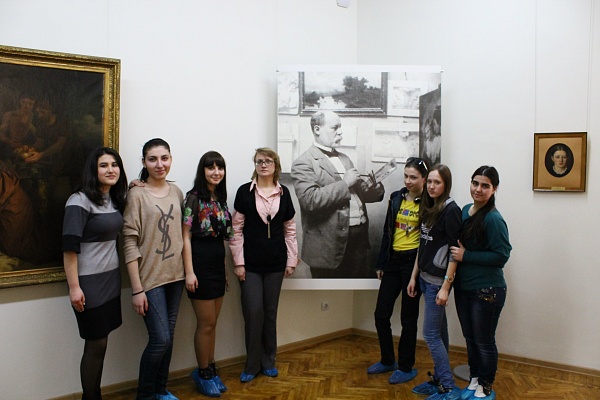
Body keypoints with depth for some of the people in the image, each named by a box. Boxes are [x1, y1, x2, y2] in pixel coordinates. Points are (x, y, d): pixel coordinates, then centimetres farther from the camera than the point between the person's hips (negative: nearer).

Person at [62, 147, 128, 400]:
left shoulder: (115, 200, 9)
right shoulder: (80, 201, -14)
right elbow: (69, 247, -17)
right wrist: (74, 287, -20)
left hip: (111, 278, 7)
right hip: (89, 282, -7)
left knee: (100, 343, 11)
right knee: (96, 344, 1)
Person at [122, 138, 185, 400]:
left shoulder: (176, 192, 6)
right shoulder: (137, 194, -9)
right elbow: (130, 242, -12)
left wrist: (189, 271, 7)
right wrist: (137, 289, -14)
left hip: (175, 275, 5)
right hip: (150, 278, -5)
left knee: (168, 338, 12)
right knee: (160, 339, -6)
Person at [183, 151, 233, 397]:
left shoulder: (220, 200, 11)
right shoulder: (193, 198, -10)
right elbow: (185, 237, -13)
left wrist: (224, 269, 15)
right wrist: (189, 272, -18)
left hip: (217, 265, 7)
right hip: (200, 264, -7)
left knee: (212, 323, 14)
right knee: (206, 324, 2)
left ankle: (210, 370, 26)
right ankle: (203, 374, 17)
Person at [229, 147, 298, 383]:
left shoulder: (283, 193, 5)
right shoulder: (245, 192, -3)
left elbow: (290, 229, 9)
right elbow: (237, 229, -3)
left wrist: (291, 260, 6)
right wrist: (238, 262, -7)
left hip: (275, 263, 2)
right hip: (250, 263, -2)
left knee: (270, 312, 10)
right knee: (253, 312, -2)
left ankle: (268, 361, 24)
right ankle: (252, 365, 13)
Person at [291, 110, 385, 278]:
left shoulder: (344, 158, 16)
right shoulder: (303, 163, -10)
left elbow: (357, 191, 17)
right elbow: (310, 199, -23)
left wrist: (373, 190, -5)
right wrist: (344, 183, -19)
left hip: (359, 236, 8)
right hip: (331, 242, -7)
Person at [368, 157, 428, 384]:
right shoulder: (396, 198, 7)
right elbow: (387, 232, 11)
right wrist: (381, 263, 12)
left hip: (413, 262, -5)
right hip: (393, 261, 5)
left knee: (408, 318, 6)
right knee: (381, 314, 9)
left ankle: (406, 367, 22)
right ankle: (387, 360, 29)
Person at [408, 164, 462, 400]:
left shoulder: (451, 210, -14)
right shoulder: (427, 208, 9)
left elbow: (455, 251, -16)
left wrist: (446, 287, -18)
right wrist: (414, 276, 14)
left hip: (438, 281, -7)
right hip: (425, 278, 7)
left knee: (431, 334, -4)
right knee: (439, 331, 14)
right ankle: (438, 379, 23)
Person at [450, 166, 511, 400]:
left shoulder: (493, 219, -18)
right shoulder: (466, 210, 5)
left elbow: (501, 255, -20)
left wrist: (466, 256, -19)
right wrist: (457, 253, 1)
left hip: (487, 291, -7)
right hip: (463, 287, 7)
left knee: (484, 342, 7)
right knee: (470, 338, 19)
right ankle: (474, 381, 36)